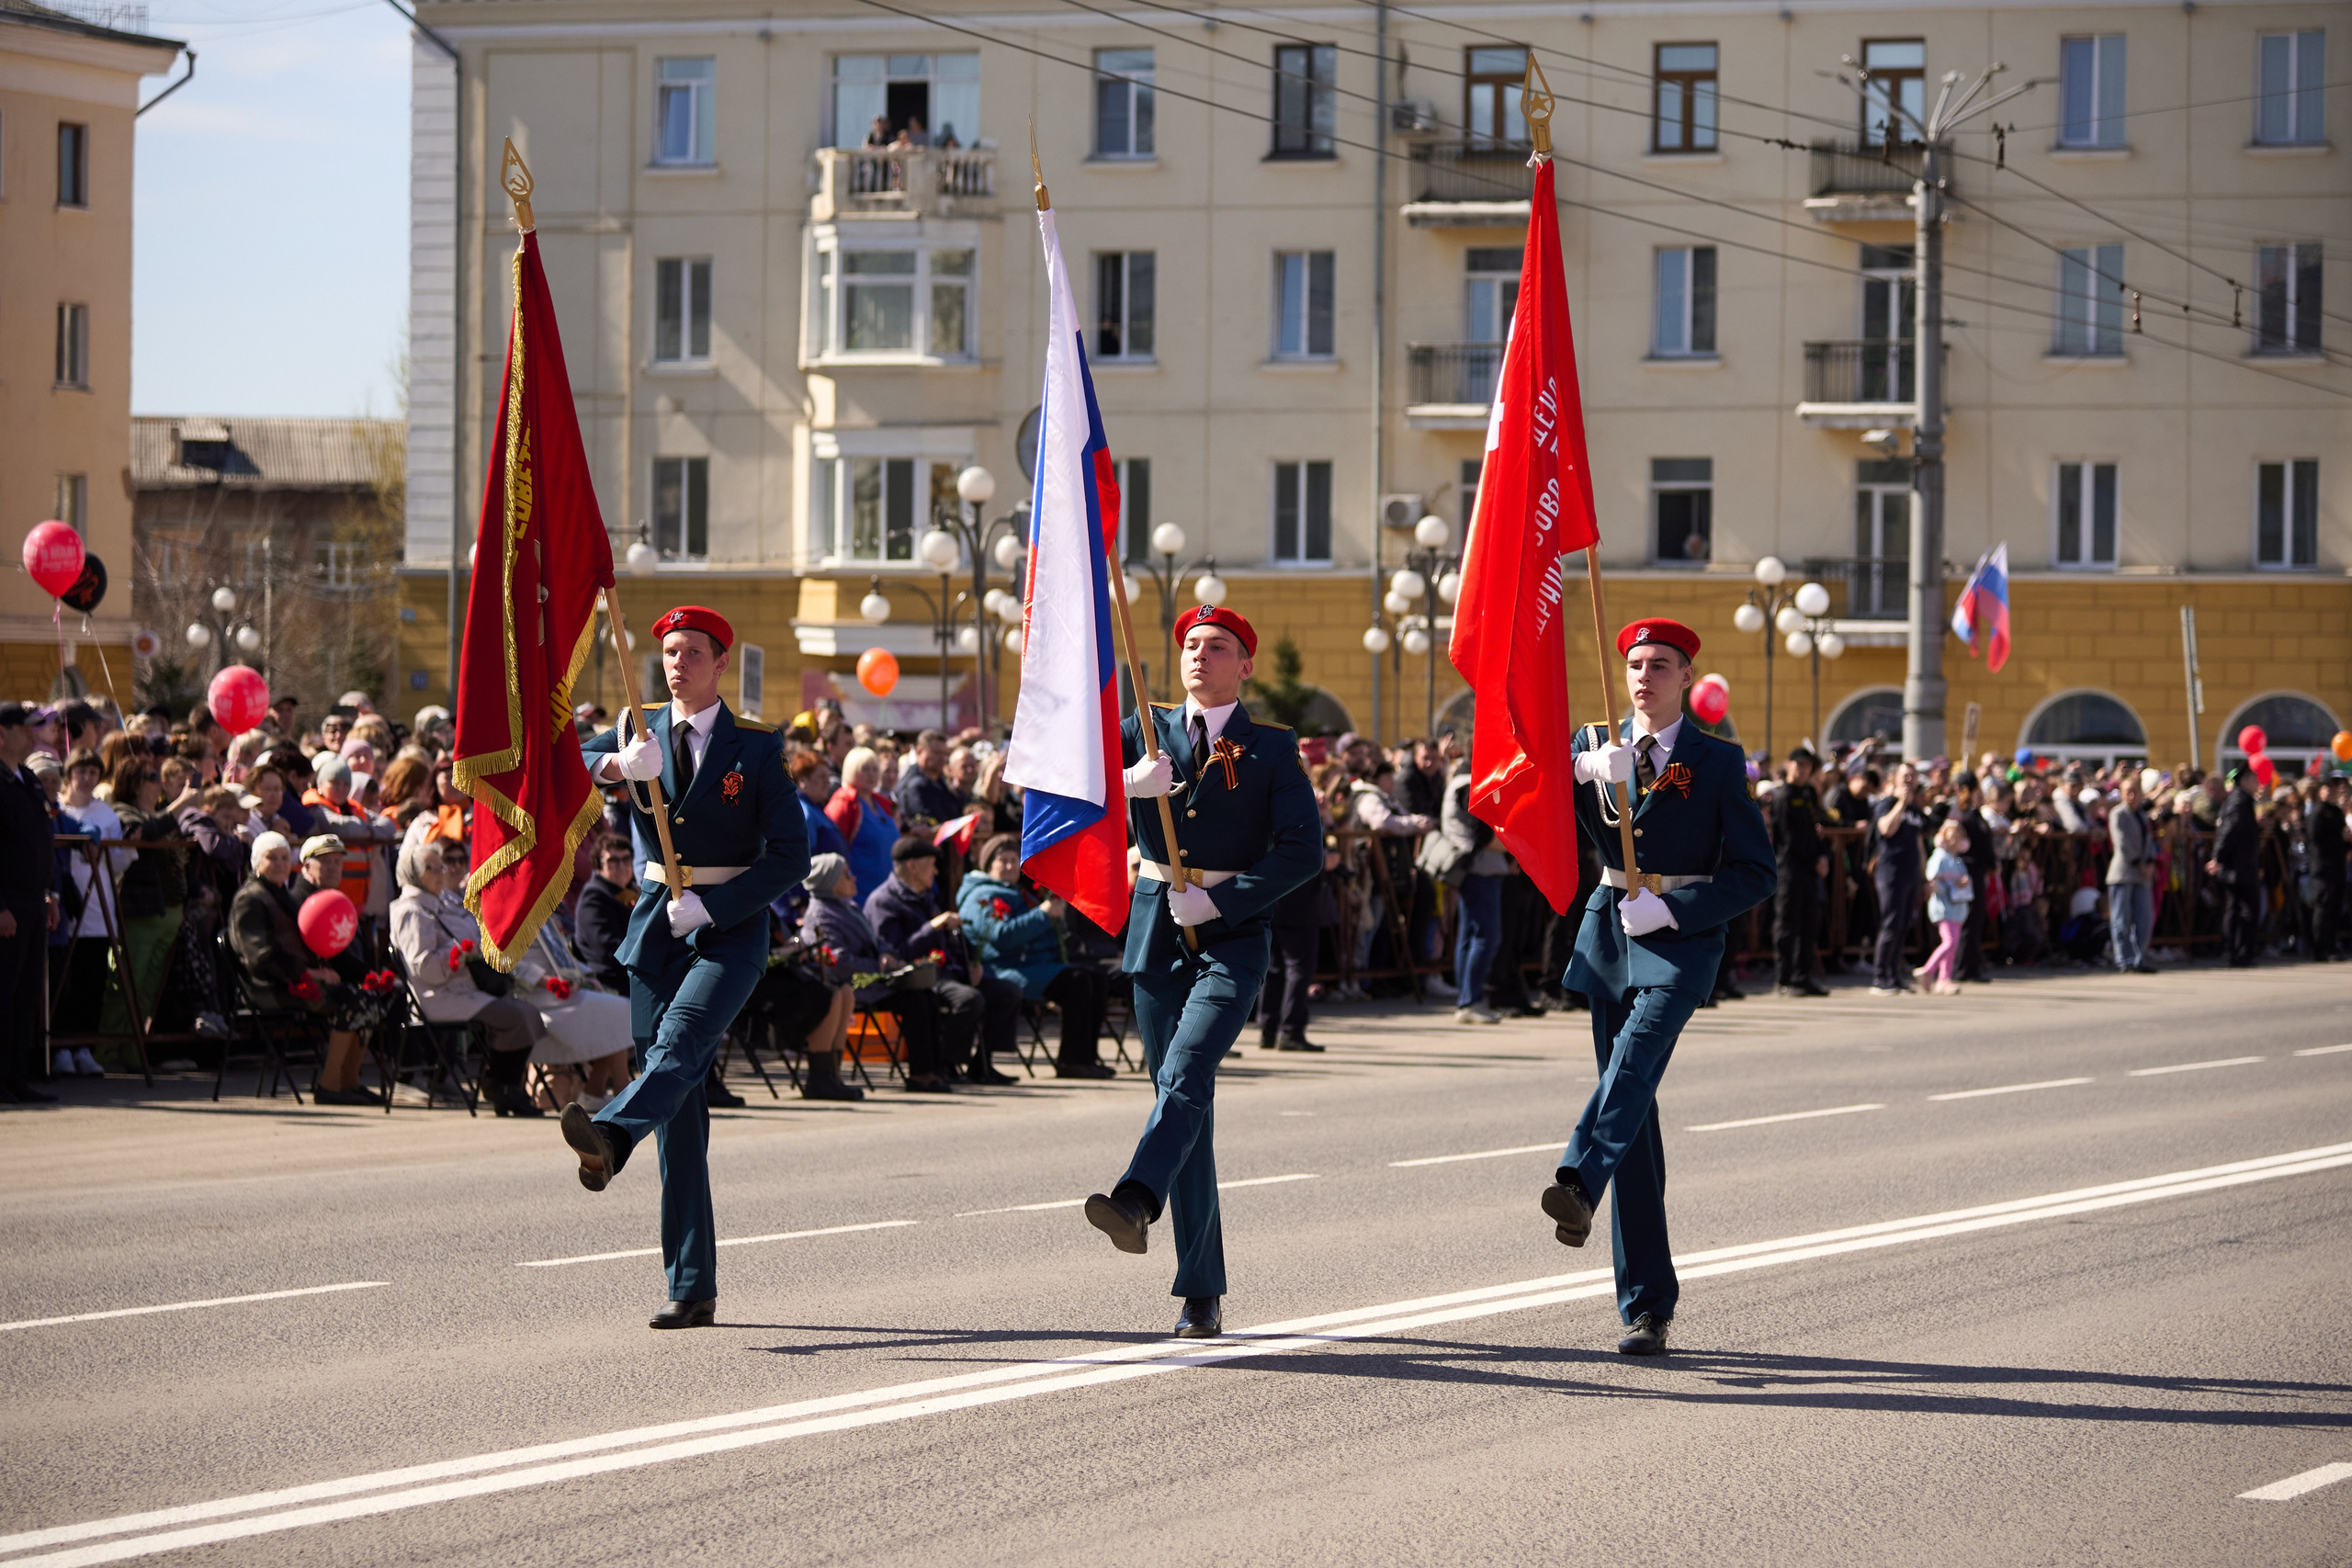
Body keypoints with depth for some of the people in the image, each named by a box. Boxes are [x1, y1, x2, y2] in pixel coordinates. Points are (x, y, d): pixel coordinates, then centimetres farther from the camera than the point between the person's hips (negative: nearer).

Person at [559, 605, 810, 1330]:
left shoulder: (755, 746, 2)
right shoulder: (639, 732, 10)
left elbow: (790, 855, -2)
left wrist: (707, 905, -14)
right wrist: (614, 766, -26)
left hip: (730, 925, -3)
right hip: (655, 928, 3)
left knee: (684, 1033, -33)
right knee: (680, 1116, 0)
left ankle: (609, 1134, -61)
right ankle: (691, 1289, 1)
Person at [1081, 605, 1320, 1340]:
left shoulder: (1272, 748, 4)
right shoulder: (1146, 731, 12)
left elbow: (1303, 847, -5)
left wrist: (1220, 900, -13)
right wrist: (1125, 782, -16)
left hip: (1231, 933, -3)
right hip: (1157, 933, 3)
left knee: (1187, 1070, -26)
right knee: (1183, 1100, 2)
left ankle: (1137, 1202, -47)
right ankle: (1202, 1294, 5)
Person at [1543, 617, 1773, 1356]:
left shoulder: (1717, 761, 3)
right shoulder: (1593, 750, 13)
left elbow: (1754, 872, -1)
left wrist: (1670, 907, -13)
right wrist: (1588, 773, -22)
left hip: (1680, 938, -3)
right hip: (1609, 933, 4)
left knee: (1635, 1054, -32)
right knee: (1636, 1123, 2)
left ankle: (1578, 1182, -57)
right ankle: (1646, 1305, 4)